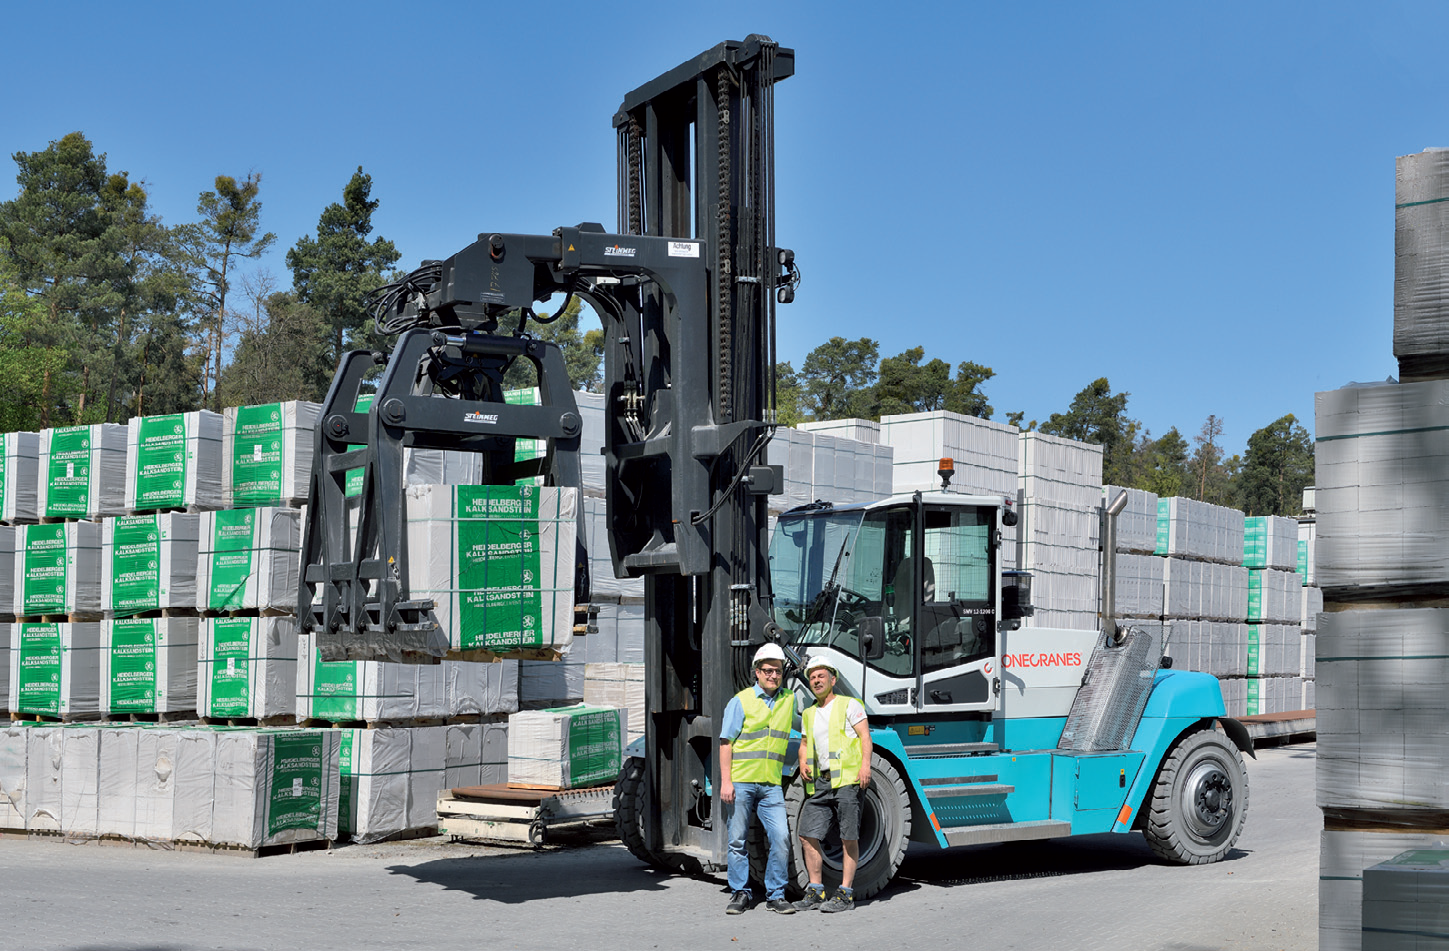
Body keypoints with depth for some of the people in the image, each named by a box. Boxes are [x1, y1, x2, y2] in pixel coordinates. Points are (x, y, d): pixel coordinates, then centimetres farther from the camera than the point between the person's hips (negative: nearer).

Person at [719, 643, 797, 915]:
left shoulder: (789, 700, 10)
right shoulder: (741, 701, -2)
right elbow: (726, 742, -4)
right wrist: (725, 781, -11)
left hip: (771, 784, 3)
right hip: (740, 782, -3)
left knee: (781, 837, -7)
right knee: (737, 840, 4)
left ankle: (775, 895, 5)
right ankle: (740, 894, 16)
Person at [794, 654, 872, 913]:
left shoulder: (849, 704, 3)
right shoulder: (809, 713, 21)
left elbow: (865, 736, -5)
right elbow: (804, 743, 30)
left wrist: (865, 765, -20)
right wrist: (803, 764, 9)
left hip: (846, 778, -6)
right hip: (819, 783, 6)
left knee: (849, 837, -4)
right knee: (807, 835, 1)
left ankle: (845, 894, 0)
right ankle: (816, 891, 10)